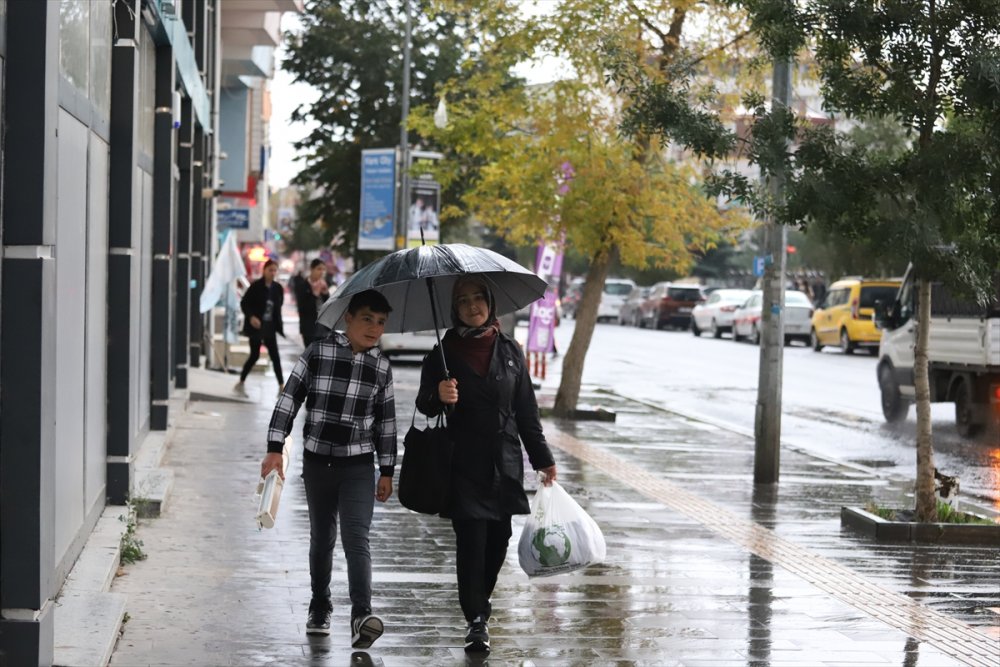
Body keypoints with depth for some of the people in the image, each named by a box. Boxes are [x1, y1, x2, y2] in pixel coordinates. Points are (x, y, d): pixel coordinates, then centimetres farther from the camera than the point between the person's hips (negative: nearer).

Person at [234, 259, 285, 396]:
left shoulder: (277, 288, 5)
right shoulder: (256, 286, -10)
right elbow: (244, 303, -9)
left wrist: (278, 325, 6)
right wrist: (251, 317, -23)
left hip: (270, 327, 5)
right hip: (256, 326, -4)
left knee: (275, 355, 0)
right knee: (255, 355, 0)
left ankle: (281, 386, -1)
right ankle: (241, 383, 16)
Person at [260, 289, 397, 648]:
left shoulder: (381, 367, 3)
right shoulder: (318, 353, -5)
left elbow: (385, 422, 10)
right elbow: (289, 398, -5)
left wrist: (387, 471, 11)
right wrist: (275, 447, -11)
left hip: (358, 466, 0)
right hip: (317, 462, 0)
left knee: (356, 537, -15)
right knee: (322, 538, 12)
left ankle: (362, 614, -26)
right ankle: (320, 607, 30)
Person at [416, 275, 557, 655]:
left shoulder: (510, 352, 7)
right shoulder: (444, 353, -1)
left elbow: (526, 409, 10)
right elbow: (424, 404, 0)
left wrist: (542, 457, 9)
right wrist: (438, 397, -24)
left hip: (505, 463, 3)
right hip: (464, 465, -3)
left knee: (498, 538, 7)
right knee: (470, 540, -8)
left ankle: (481, 599, 29)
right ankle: (476, 620, -2)